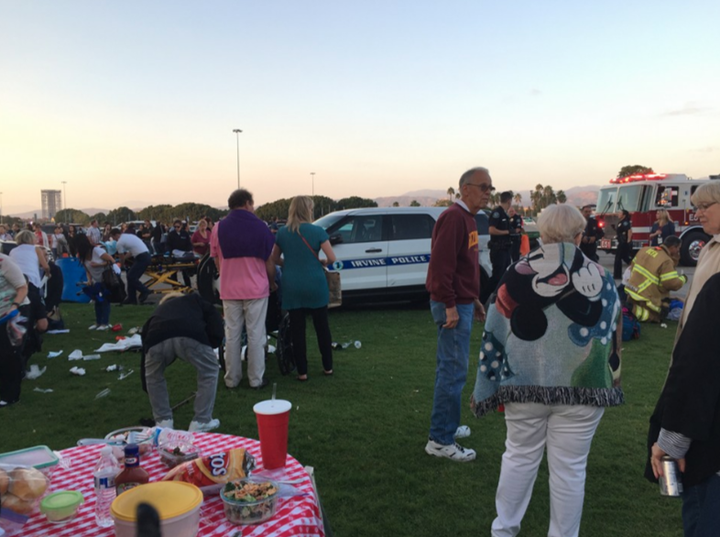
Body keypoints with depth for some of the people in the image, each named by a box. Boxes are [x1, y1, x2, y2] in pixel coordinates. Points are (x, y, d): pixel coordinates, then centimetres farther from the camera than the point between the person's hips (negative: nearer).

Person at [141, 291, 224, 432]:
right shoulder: (194, 299, 41)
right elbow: (214, 317, 17)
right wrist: (211, 345, 24)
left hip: (157, 340, 2)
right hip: (191, 336, -2)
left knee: (153, 376, 33)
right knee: (209, 371, 24)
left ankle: (164, 422, 34)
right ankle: (200, 422, 27)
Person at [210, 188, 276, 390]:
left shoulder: (219, 228, 2)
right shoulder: (259, 226, -6)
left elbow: (217, 261, 7)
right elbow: (269, 261, -3)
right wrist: (272, 283, 11)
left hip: (229, 290, 3)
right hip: (256, 289, -2)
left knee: (232, 334, 10)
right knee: (256, 335, 5)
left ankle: (232, 379, 17)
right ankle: (256, 379, 11)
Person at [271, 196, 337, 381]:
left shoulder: (282, 232, 3)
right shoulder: (317, 231, -7)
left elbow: (275, 259, 13)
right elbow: (332, 258, -8)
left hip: (292, 287, 2)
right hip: (315, 285, -2)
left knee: (297, 329, 7)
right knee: (322, 326, 11)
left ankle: (302, 371, 12)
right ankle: (328, 367, 22)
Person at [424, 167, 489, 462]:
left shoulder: (467, 218, 16)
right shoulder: (454, 217, -16)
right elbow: (440, 264, -24)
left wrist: (473, 299, 20)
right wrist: (450, 306, -24)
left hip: (462, 303, 10)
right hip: (453, 305, -10)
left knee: (450, 369, 17)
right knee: (454, 372, -6)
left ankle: (447, 426, 30)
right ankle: (440, 440, 3)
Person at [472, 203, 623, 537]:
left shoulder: (516, 277, -6)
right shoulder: (600, 279, -4)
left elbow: (493, 338, -3)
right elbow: (612, 336, 8)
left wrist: (483, 389, 6)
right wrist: (610, 380, 24)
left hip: (524, 387, 1)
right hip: (581, 389, 0)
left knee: (518, 457, 18)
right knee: (569, 468, 12)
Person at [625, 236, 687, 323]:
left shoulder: (645, 250, 3)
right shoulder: (666, 261, -19)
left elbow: (632, 267, 16)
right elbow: (674, 284, -19)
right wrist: (683, 279, 4)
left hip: (631, 292, 8)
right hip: (645, 299, -8)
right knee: (659, 316, 6)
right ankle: (636, 310, -10)